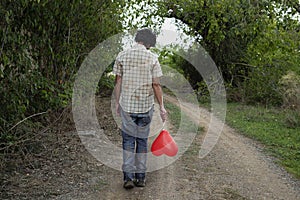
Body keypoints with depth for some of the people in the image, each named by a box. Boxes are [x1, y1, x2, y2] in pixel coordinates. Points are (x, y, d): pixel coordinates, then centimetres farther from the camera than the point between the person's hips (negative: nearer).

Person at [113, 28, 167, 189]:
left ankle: (128, 176, 0)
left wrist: (117, 103, 11)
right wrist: (161, 106, 3)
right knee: (142, 140, 10)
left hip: (127, 105, 0)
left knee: (128, 140, 8)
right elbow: (156, 85, -4)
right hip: (146, 105, 0)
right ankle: (141, 177, 15)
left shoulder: (122, 56, 1)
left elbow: (118, 82, 2)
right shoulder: (152, 58, -4)